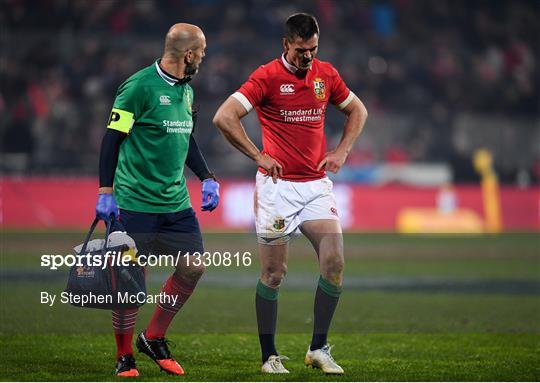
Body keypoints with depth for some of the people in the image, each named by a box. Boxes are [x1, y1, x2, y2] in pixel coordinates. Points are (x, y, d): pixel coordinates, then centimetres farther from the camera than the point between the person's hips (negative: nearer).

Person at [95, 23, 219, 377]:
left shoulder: (186, 90, 13)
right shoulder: (139, 87, -12)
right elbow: (113, 138, -11)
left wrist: (207, 179, 17)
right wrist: (105, 192, -14)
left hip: (176, 201, 8)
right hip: (136, 201, -8)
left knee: (194, 267, 2)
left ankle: (154, 338, 18)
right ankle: (125, 356, 11)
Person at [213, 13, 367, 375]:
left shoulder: (326, 73, 6)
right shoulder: (267, 76, -9)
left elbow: (357, 110, 22)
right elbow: (224, 117, -15)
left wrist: (342, 150, 8)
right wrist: (258, 156, -13)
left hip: (317, 184, 4)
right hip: (277, 185, -4)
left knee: (334, 263, -10)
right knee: (274, 273, -1)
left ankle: (319, 349, 2)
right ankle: (270, 356, 10)